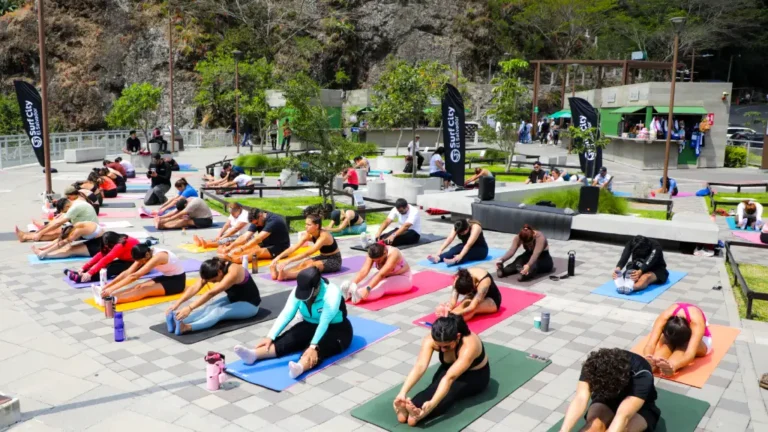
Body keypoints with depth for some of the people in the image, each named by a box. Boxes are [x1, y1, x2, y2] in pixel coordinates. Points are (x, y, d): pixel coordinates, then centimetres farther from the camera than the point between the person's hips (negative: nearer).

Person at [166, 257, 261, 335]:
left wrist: (189, 308, -48)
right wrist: (177, 303, -31)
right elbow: (194, 287, -20)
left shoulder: (232, 272, -34)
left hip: (249, 304, -7)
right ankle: (178, 322, -41)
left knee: (218, 312, -32)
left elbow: (211, 293, -42)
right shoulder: (215, 269, -12)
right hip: (232, 299, 7)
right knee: (209, 308, -22)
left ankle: (186, 327, -53)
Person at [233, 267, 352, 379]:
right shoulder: (299, 290, -11)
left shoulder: (332, 293, -29)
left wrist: (313, 346, -48)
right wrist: (270, 336, -28)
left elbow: (324, 323, -38)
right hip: (310, 325, 6)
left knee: (318, 348, -37)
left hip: (335, 330, -6)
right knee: (288, 339, -22)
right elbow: (286, 314, -18)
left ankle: (299, 367, -67)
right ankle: (253, 354, -43)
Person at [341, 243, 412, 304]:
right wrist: (352, 283, -46)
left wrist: (368, 289, -55)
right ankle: (350, 292, -49)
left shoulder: (393, 254, -35)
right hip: (388, 276, 6)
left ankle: (360, 295, -59)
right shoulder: (373, 254, -19)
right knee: (371, 279, -26)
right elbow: (364, 271, -30)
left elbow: (381, 275, -45)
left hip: (403, 279, -6)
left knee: (383, 284, -36)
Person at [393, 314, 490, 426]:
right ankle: (406, 409, -55)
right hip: (450, 368, 4)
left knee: (451, 391, -35)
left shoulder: (469, 345, -40)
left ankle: (419, 414, -59)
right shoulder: (430, 340, -27)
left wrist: (432, 404, -61)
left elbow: (449, 378, -50)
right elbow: (420, 367, -40)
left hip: (475, 376, -3)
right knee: (435, 387, -31)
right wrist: (402, 393, -54)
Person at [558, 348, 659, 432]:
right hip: (606, 402, 2)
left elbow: (623, 416, -47)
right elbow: (580, 399, -39)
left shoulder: (641, 374, -35)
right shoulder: (593, 366, -27)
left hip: (640, 409, -2)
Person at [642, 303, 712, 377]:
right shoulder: (664, 317, -35)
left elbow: (690, 353, -55)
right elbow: (650, 344, -45)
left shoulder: (696, 322, -41)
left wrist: (673, 366, -76)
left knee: (683, 347, -37)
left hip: (700, 340, -1)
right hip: (671, 336, 1)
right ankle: (650, 365, -63)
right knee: (666, 343, -35)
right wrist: (648, 358, -69)